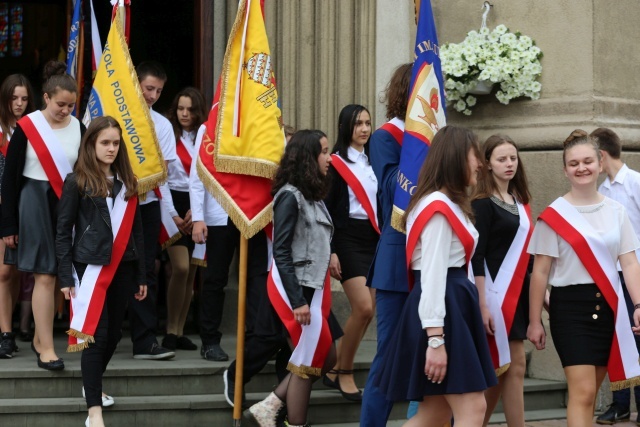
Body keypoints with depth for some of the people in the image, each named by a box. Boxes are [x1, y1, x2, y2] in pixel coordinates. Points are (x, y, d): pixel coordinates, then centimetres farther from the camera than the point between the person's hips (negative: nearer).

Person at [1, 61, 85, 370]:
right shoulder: (26, 127, -7)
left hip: (68, 205, 3)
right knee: (45, 276, -7)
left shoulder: (78, 129, 3)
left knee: (49, 275, 6)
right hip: (35, 204, -3)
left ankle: (40, 337, 19)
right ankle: (46, 349, -4)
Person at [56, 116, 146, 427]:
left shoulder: (126, 182, 11)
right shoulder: (77, 181, -3)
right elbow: (63, 231, -3)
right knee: (95, 335, -10)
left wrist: (141, 275, 14)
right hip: (92, 267, -5)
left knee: (114, 333, 12)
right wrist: (66, 276, -9)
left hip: (123, 267, 5)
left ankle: (92, 386, 36)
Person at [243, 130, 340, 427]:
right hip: (295, 289, -9)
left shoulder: (313, 196, 12)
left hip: (314, 288, 9)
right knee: (307, 363, -2)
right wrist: (297, 301, -20)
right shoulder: (290, 196, -13)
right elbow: (281, 252, -17)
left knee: (326, 357, 9)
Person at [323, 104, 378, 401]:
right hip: (348, 239, -6)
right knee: (363, 308, -15)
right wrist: (330, 251, -13)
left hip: (374, 239, 6)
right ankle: (344, 373, 0)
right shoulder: (336, 163, -5)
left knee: (367, 311, 3)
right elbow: (327, 210, -7)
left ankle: (337, 371, 15)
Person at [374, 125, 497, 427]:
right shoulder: (439, 208, -14)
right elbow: (432, 276, -20)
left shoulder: (448, 206, 19)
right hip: (441, 309, -11)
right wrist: (436, 339, -25)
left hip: (453, 306, 11)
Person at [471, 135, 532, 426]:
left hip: (516, 293, 8)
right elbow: (476, 257, -14)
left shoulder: (520, 203, 15)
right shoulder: (483, 204, -9)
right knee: (513, 367, -8)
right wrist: (482, 305, -21)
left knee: (508, 369, 6)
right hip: (494, 294, -8)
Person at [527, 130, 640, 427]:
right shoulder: (554, 215, -3)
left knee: (588, 393, 10)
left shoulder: (616, 212, 8)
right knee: (583, 392, -13)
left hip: (608, 306, 4)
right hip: (571, 306, -4)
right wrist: (534, 321, -4)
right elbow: (540, 271, -2)